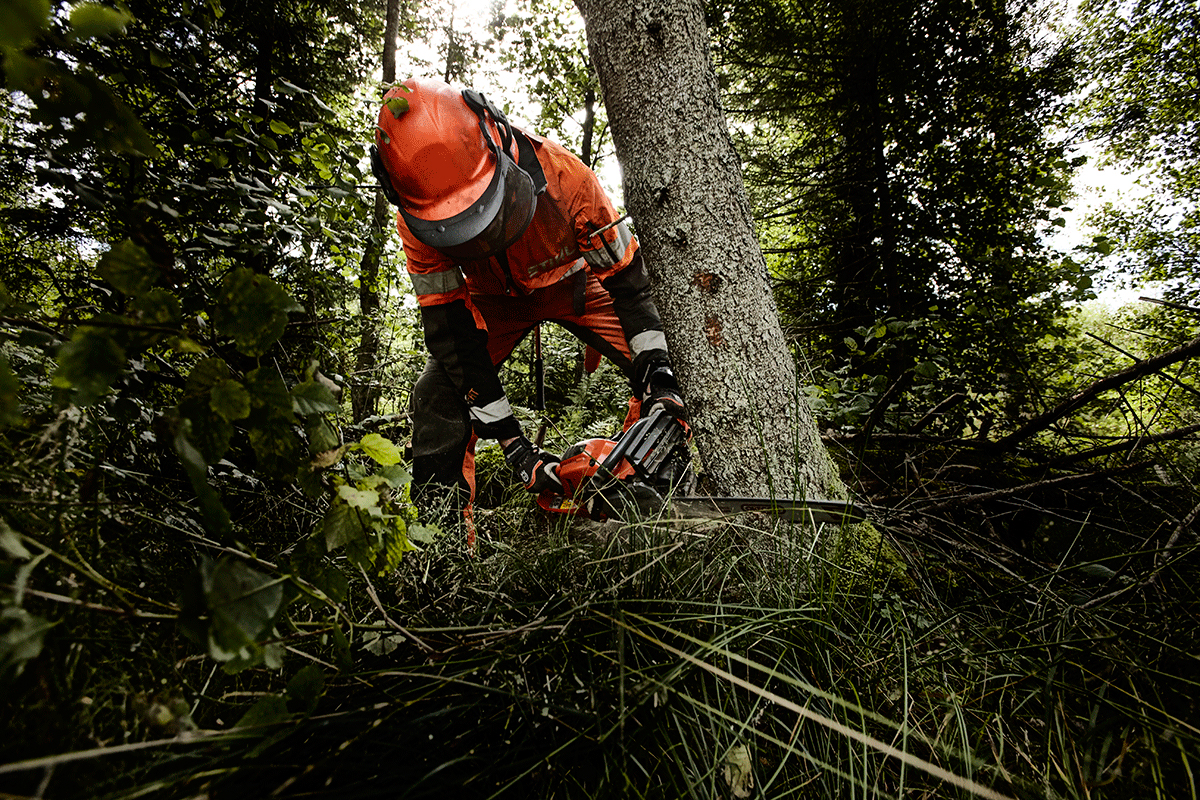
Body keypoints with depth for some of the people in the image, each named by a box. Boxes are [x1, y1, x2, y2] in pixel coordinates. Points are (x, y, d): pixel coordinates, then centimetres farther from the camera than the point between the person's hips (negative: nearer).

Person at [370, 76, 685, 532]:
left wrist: (658, 372, -34)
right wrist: (512, 444, -33)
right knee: (440, 395, -17)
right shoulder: (417, 223, -31)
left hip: (571, 281, 0)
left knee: (659, 368, -19)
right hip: (492, 299, 1)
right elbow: (451, 335, -28)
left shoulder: (559, 172, -37)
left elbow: (626, 278, -25)